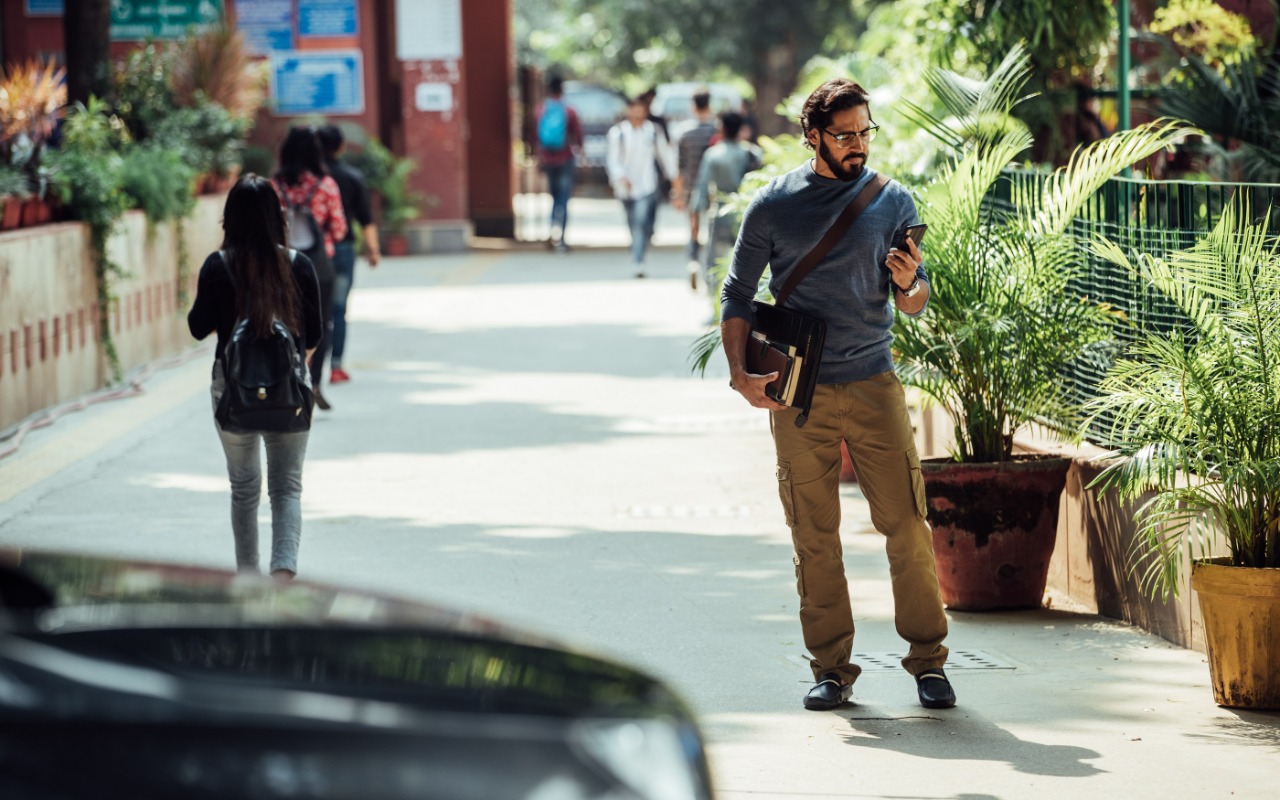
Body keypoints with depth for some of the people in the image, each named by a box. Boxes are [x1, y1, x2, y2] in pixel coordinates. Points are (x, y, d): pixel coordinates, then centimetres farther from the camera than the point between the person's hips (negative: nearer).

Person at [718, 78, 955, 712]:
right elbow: (738, 293, 8)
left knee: (906, 523, -5)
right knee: (814, 535, 2)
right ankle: (832, 668, 9)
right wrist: (740, 371, -4)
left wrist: (909, 285, -16)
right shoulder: (774, 205, 3)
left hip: (873, 381, 0)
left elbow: (913, 304, 8)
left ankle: (927, 660, 4)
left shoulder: (892, 201, 6)